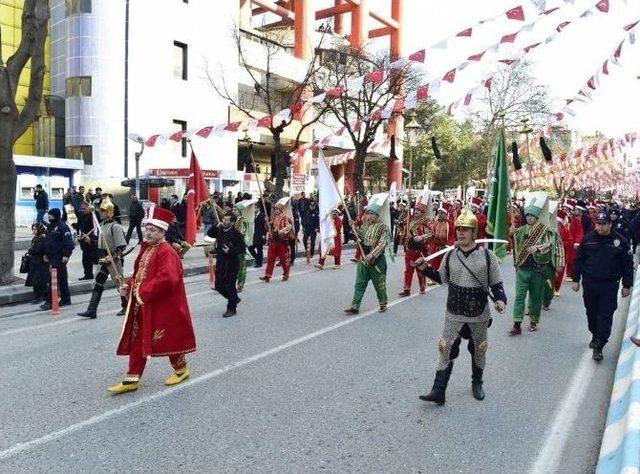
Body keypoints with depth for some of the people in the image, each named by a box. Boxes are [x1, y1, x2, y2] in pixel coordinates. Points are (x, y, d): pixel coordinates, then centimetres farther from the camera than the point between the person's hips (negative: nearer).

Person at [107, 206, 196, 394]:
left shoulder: (166, 252, -20)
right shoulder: (146, 248, 9)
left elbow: (167, 279, -31)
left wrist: (144, 293, -24)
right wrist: (129, 286, 1)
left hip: (163, 308, -8)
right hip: (142, 306, 9)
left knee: (169, 340, 8)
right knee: (138, 341, 10)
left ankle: (181, 370, 30)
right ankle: (132, 379, 19)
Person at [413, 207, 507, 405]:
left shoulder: (487, 256, -10)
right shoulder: (450, 256, -2)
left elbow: (496, 283, -4)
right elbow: (442, 278, 12)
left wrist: (500, 299, -20)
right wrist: (425, 269, -2)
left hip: (479, 315, -1)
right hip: (454, 314, 1)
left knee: (479, 351, 17)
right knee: (446, 351, 0)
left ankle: (477, 383, 41)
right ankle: (438, 391, 6)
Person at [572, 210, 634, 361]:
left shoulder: (620, 241, -4)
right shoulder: (588, 238, 1)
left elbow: (628, 265, 2)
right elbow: (578, 260, 7)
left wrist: (627, 285, 2)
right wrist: (576, 280, 5)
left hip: (609, 286, -2)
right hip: (589, 284, 3)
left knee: (605, 316, -4)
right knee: (591, 313, 15)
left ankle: (598, 347, -1)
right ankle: (595, 336, 36)